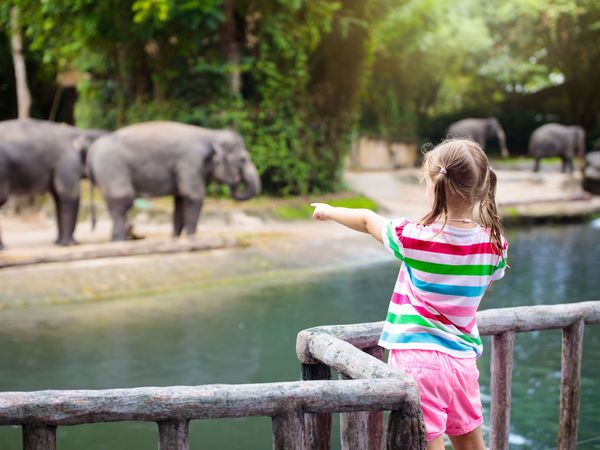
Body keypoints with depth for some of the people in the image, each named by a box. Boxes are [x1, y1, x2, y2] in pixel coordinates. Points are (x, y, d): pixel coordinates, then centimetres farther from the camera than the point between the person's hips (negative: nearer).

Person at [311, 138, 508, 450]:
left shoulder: (415, 238, -11)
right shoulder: (494, 245, -2)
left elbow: (367, 220, 7)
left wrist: (330, 211, 25)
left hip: (418, 357, -5)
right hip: (463, 361, 5)